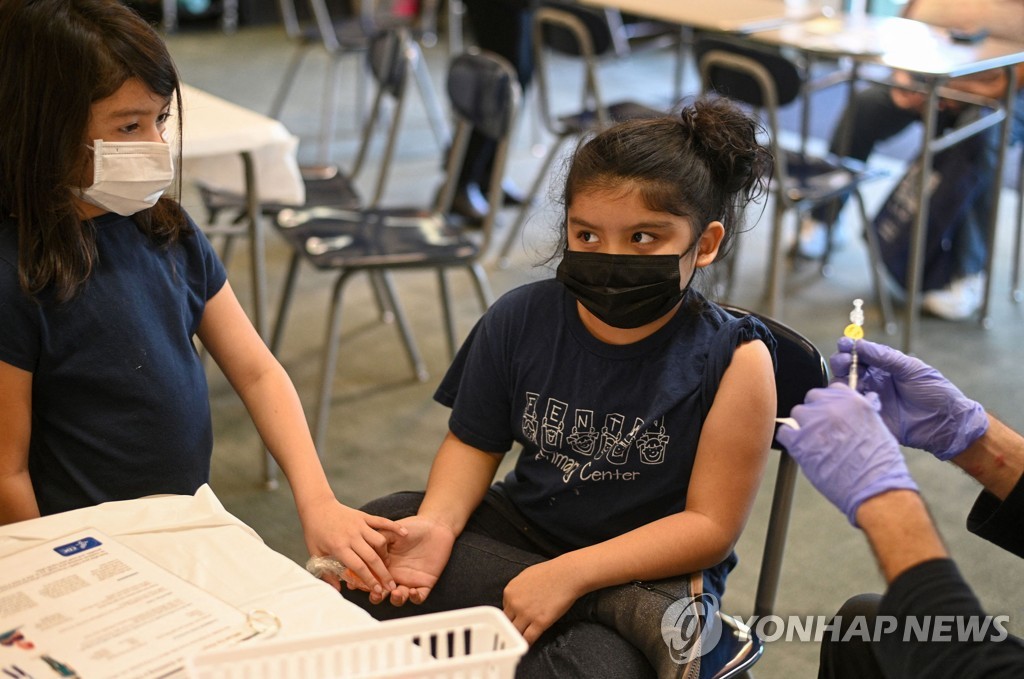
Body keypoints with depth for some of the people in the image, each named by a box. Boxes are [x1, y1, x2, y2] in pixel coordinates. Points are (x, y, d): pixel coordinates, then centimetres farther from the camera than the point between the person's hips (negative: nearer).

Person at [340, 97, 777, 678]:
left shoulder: (733, 360, -16)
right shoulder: (521, 320, -4)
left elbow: (711, 525, -16)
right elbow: (474, 443, 6)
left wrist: (570, 574, -25)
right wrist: (438, 523, -16)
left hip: (652, 571, -7)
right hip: (519, 533, 7)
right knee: (378, 531, -18)